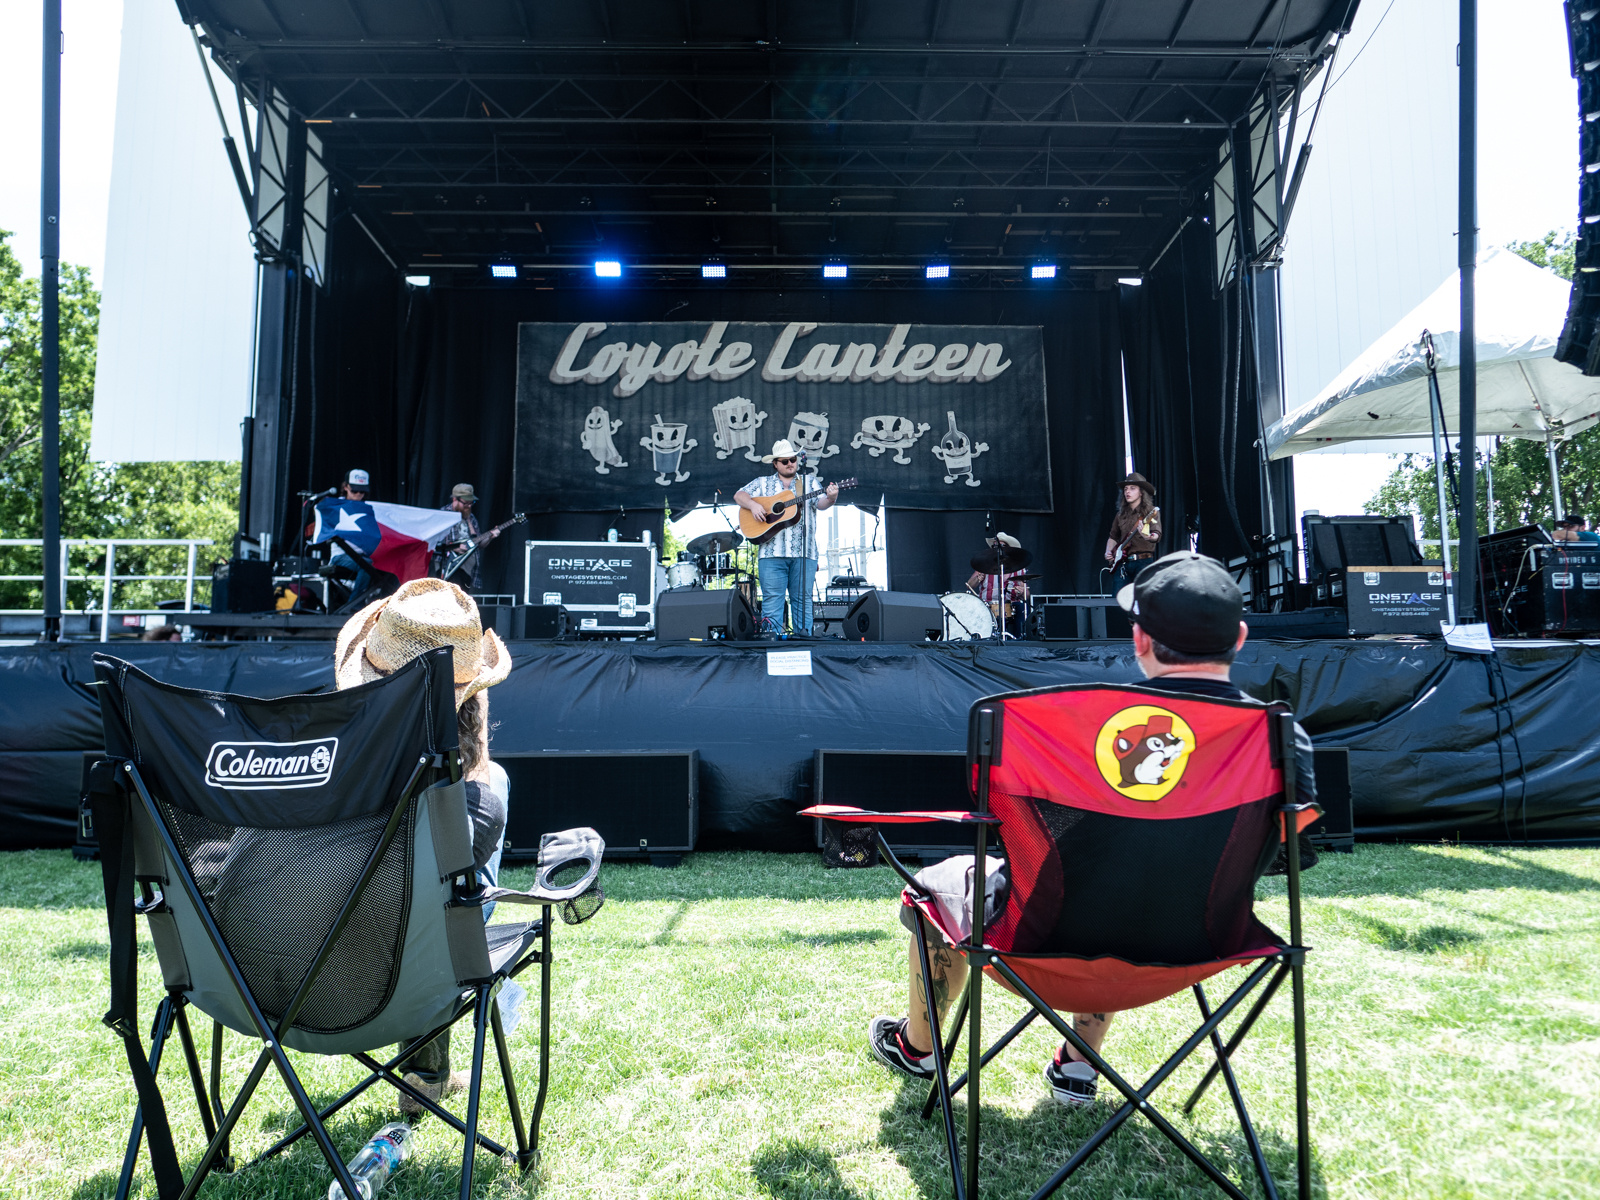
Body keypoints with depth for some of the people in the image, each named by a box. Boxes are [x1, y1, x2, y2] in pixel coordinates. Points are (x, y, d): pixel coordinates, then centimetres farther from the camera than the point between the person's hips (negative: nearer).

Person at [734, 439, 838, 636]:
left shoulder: (810, 484, 13)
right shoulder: (763, 483, 15)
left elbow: (821, 503, -1)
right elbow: (739, 495, 9)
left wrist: (831, 498, -24)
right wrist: (752, 505, -12)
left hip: (804, 553, 0)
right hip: (772, 553, 0)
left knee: (802, 598, 1)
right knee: (772, 598, -4)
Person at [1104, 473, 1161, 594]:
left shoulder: (1151, 511, 0)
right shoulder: (1121, 515, 16)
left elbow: (1157, 536, -12)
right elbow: (1113, 537, 26)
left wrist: (1147, 536, -34)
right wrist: (1108, 552, 9)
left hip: (1143, 562, -5)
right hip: (1122, 563, 5)